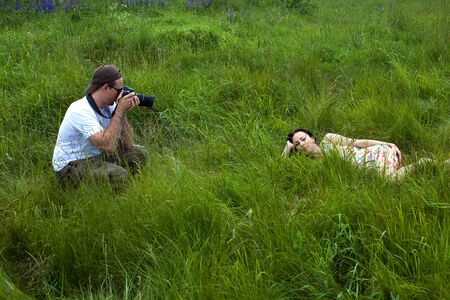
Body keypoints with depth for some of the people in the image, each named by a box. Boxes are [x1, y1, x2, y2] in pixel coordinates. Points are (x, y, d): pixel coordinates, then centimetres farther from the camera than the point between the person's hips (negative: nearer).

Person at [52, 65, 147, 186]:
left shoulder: (108, 106, -2)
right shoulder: (81, 111, -26)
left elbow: (127, 144, -3)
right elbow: (108, 145, -36)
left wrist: (122, 113, -14)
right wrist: (120, 110, -28)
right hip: (71, 166, -8)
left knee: (139, 153, 0)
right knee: (119, 175, -29)